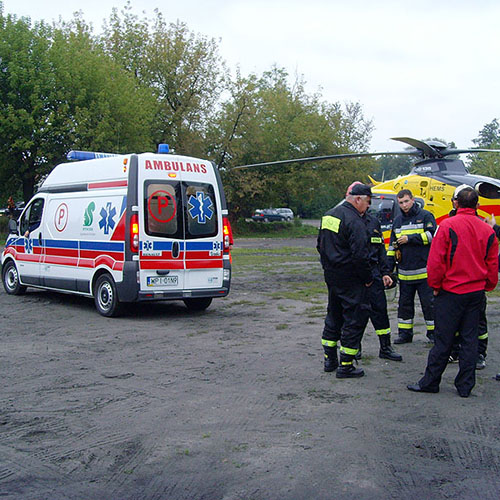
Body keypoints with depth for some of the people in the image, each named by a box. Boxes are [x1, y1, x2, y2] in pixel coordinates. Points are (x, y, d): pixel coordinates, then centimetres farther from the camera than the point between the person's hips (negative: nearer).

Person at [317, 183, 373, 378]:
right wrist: (367, 278, -11)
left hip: (331, 276, 9)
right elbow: (360, 255, -23)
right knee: (355, 319, -1)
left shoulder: (328, 215, 11)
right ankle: (345, 366, 2)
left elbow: (320, 245, 19)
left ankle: (329, 359, 26)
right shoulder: (354, 221, -18)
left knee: (334, 316, 19)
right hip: (350, 280, -9)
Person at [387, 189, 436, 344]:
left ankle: (433, 332, 13)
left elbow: (432, 235, -15)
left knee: (428, 302, 1)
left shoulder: (425, 216, -2)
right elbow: (392, 245, 17)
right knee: (405, 303, 10)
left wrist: (409, 238, -15)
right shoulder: (397, 220, 14)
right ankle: (404, 333, 19)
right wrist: (389, 267, 11)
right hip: (404, 272, 5)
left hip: (424, 270, -5)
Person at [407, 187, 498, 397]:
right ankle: (465, 385, 14)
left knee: (444, 339, 1)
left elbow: (436, 260, -12)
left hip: (452, 291, -4)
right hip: (476, 292, 4)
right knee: (470, 339, 9)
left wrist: (435, 285, 0)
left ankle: (430, 382, 10)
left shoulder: (448, 225, -11)